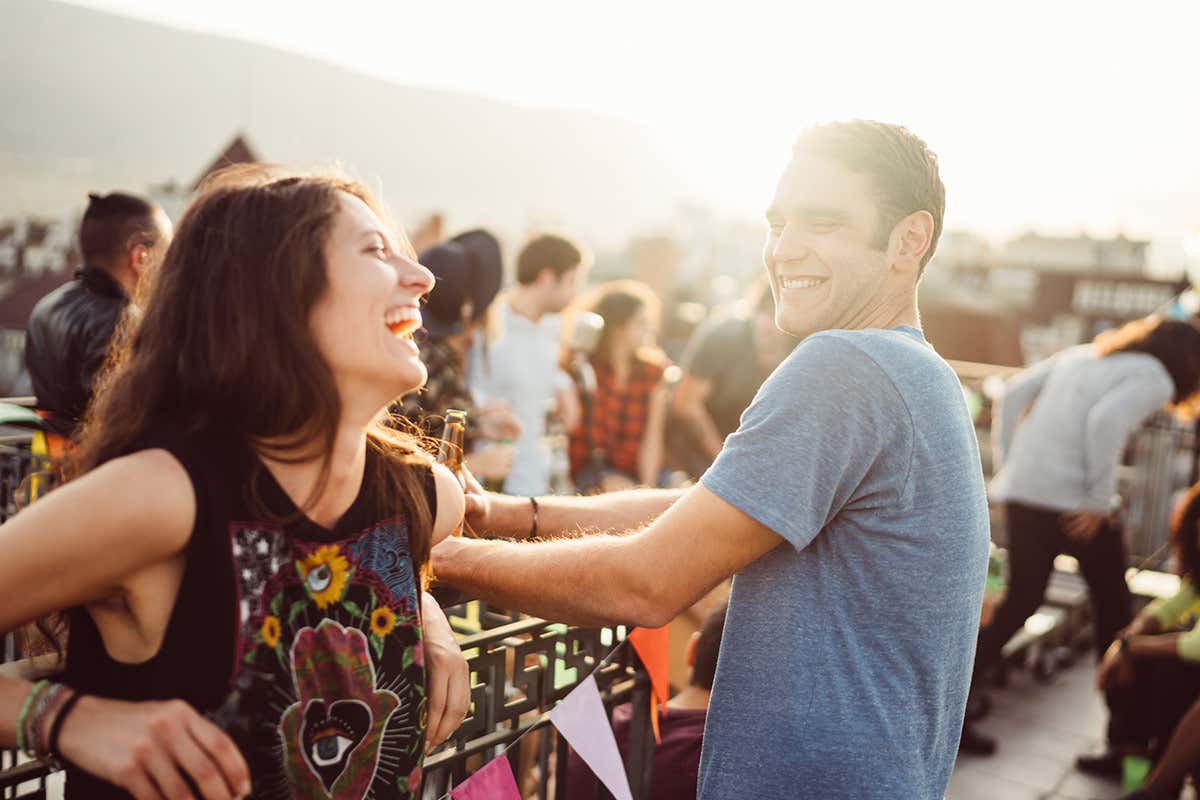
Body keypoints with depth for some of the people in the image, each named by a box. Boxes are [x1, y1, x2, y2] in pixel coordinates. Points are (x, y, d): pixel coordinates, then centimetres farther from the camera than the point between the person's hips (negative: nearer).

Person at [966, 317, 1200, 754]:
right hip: (1072, 501, -6)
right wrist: (1100, 499, -15)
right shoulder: (1154, 379, 0)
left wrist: (1007, 467, 12)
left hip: (1021, 492, 6)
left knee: (1019, 603, 14)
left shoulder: (1082, 354, 20)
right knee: (1112, 606, 14)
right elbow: (1106, 419, -20)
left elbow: (1011, 396, 12)